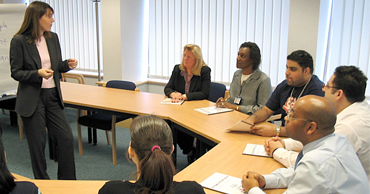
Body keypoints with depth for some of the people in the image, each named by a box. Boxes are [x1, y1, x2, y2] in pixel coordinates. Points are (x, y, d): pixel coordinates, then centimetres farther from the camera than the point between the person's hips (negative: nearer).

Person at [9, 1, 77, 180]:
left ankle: (68, 182, 19)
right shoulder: (19, 41, -10)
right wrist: (38, 74, -24)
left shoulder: (53, 38, 7)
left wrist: (67, 65, -7)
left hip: (53, 96, 5)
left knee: (66, 138, 3)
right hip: (32, 100, -5)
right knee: (37, 144, 5)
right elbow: (15, 72, -8)